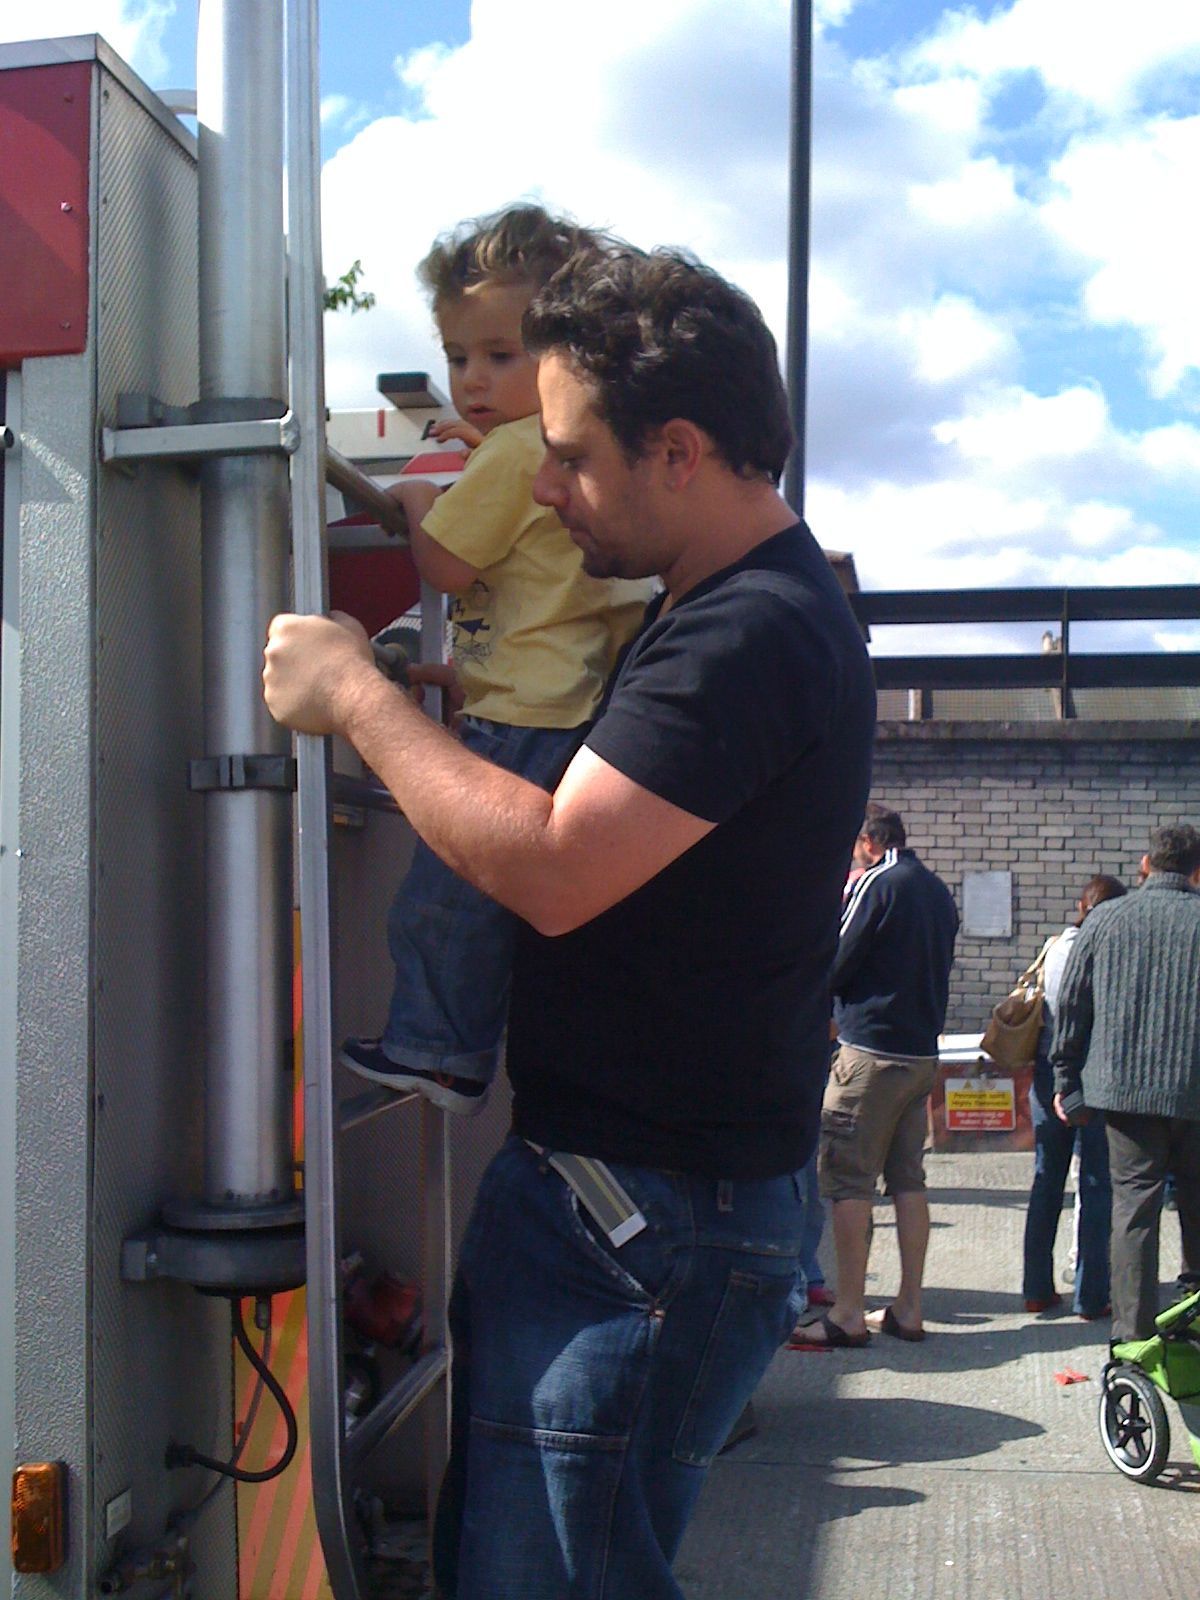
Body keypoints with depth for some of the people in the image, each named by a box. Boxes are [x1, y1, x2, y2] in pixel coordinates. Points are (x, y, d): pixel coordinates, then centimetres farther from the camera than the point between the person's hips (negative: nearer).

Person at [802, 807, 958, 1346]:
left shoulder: (876, 883, -11)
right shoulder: (939, 891, 14)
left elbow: (833, 967, -11)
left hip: (871, 1049, -8)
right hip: (922, 1052, 8)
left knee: (848, 1179, -4)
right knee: (908, 1177, 11)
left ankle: (848, 1314, -3)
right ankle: (908, 1308, 15)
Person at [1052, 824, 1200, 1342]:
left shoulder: (1105, 919, 2)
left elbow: (1071, 1003, 4)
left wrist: (1065, 1079, 11)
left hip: (1126, 1086, 0)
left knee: (1133, 1207, 4)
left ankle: (1134, 1333, 5)